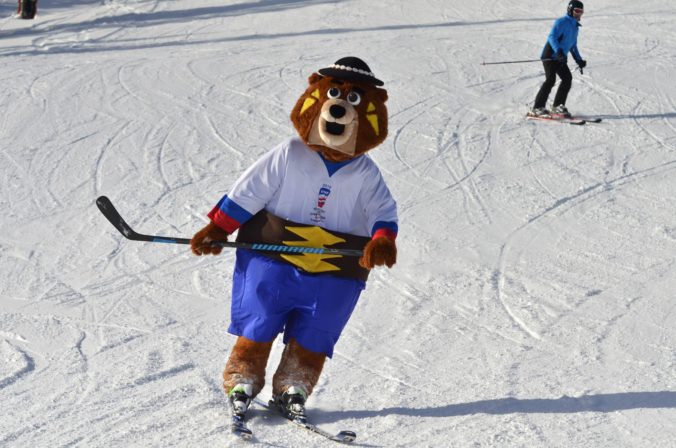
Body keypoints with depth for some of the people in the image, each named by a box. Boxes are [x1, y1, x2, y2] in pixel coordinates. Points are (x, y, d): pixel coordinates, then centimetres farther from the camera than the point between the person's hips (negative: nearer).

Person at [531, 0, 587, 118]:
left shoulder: (575, 26, 18)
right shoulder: (562, 22, -10)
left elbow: (573, 46, 29)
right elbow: (552, 37, -22)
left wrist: (579, 60, 23)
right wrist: (558, 51, -35)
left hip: (561, 58, 9)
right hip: (550, 56, -9)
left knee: (567, 79, -2)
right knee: (550, 80, -17)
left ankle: (557, 106, 5)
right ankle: (537, 108, -16)